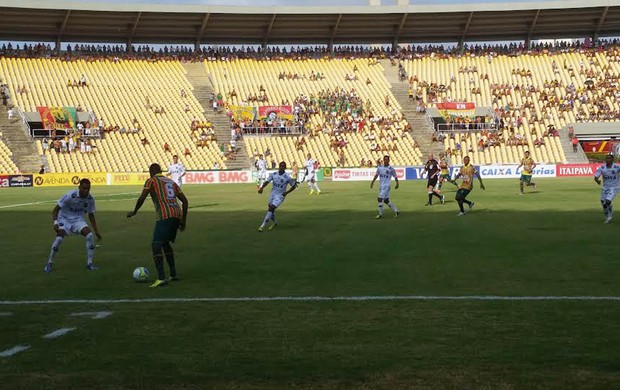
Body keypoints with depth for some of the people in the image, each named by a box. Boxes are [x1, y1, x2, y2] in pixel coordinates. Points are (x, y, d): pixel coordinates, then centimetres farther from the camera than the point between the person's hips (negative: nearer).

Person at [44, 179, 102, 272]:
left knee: (90, 235, -19)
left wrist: (97, 231, 5)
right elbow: (55, 210, -17)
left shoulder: (90, 199, -10)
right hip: (64, 218, -3)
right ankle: (50, 263, -6)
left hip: (78, 220, 4)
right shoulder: (70, 196, -24)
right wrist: (55, 222, -32)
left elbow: (91, 215, 6)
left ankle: (89, 263, -6)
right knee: (59, 238, -26)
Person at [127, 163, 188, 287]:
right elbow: (185, 201, 23)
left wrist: (134, 212, 11)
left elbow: (142, 198, -5)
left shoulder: (151, 181, 8)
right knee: (165, 243, 25)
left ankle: (161, 278, -23)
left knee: (156, 245, -9)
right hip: (177, 215, 7)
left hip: (165, 216, -7)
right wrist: (184, 220, 27)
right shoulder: (171, 182, 27)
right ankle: (173, 274, 26)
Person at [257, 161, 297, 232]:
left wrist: (286, 192, -9)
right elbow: (267, 181, -8)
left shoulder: (287, 177, -11)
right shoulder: (273, 174, -2)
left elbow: (294, 186, 1)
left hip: (280, 196, -5)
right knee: (270, 209, 14)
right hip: (272, 194, 5)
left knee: (271, 209, -19)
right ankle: (275, 223, 43)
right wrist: (261, 188, -26)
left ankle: (263, 226, -19)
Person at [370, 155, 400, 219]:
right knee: (386, 200, 9)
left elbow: (395, 176, 1)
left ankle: (380, 214, -2)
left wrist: (397, 183, 0)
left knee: (380, 199, -12)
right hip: (381, 186, 6)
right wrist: (373, 181, 12)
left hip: (386, 186, -6)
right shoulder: (380, 167, 6)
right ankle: (396, 211, 19)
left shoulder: (391, 169, -8)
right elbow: (376, 175, 17)